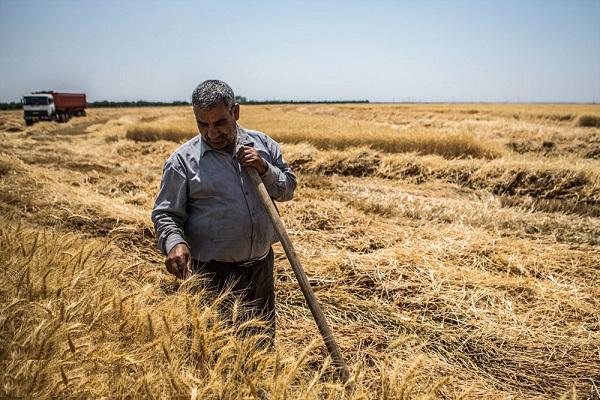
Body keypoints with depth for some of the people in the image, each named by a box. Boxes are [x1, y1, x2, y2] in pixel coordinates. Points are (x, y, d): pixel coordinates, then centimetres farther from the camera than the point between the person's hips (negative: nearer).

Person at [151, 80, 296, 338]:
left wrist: (264, 169, -12)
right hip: (212, 274, -4)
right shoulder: (183, 160, -8)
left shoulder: (263, 144, 2)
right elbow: (165, 213, -5)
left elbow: (288, 189, 7)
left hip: (261, 266, 4)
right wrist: (174, 242, -25)